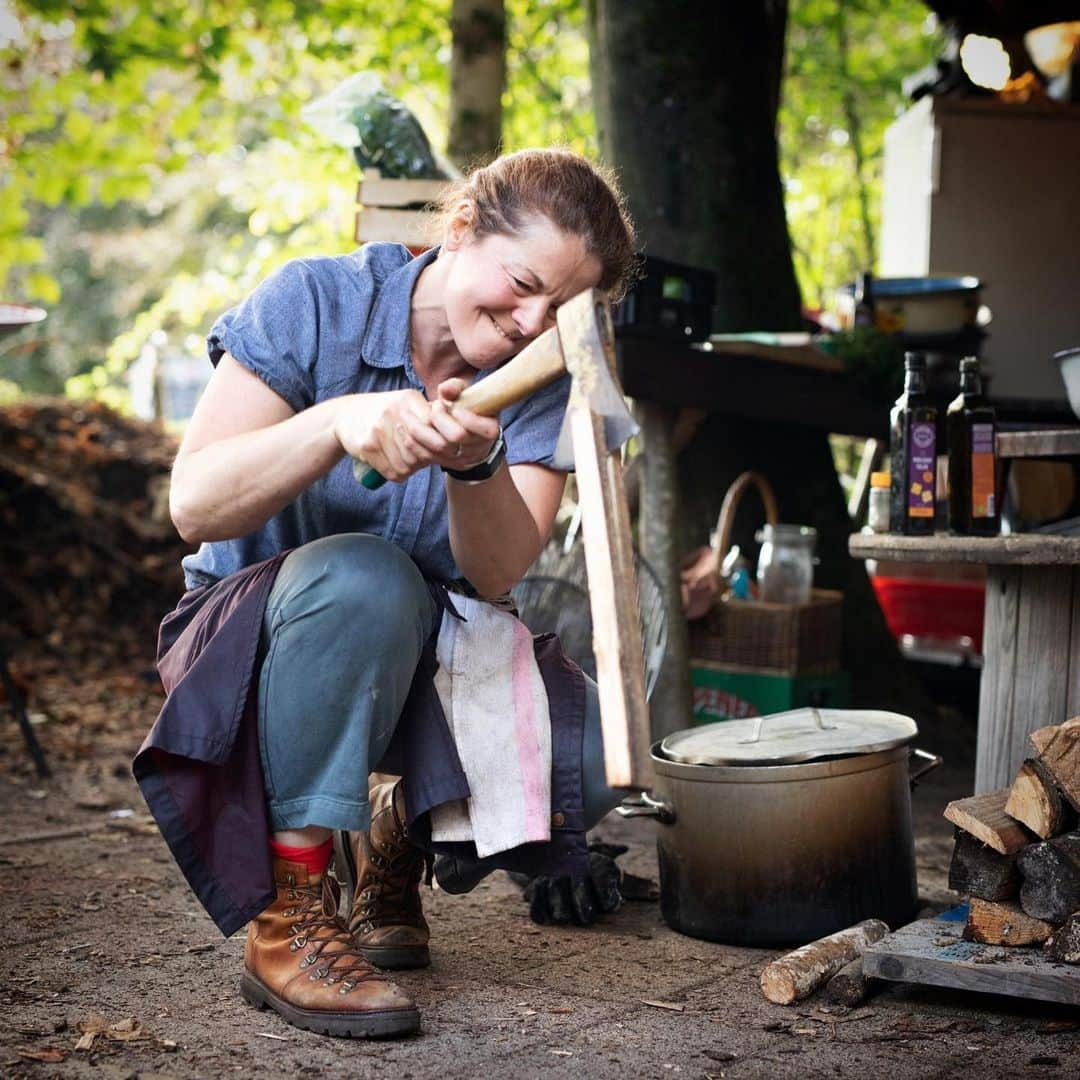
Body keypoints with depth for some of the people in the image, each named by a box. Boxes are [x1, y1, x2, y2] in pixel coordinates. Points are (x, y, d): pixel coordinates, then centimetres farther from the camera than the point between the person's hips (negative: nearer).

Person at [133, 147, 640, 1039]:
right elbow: (194, 505, -21)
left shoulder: (545, 379, -4)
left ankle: (398, 832, 9)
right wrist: (339, 422, -37)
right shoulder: (317, 304, -13)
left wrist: (477, 464, -38)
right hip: (255, 629, -3)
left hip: (427, 657, 3)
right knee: (362, 577, -37)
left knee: (585, 765, -25)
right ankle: (287, 918, -27)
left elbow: (499, 573, -17)